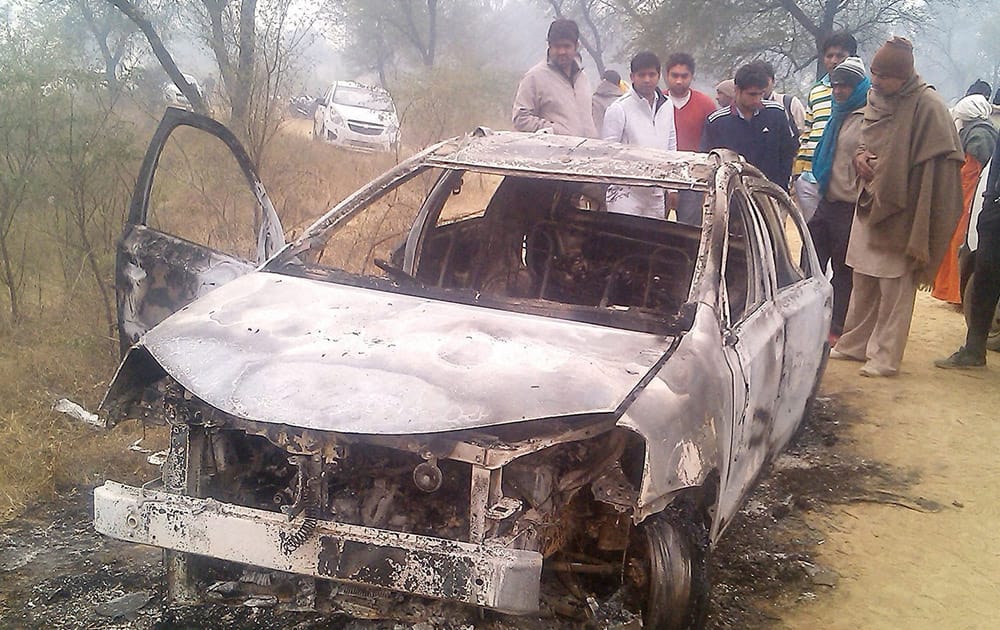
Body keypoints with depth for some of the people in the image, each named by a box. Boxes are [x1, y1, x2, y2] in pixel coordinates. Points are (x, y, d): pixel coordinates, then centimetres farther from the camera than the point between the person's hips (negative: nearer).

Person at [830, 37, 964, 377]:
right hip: (871, 203, 7)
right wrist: (860, 155, -2)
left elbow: (935, 166, -16)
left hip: (902, 211, -7)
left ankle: (885, 356, 5)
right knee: (863, 282, 15)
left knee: (895, 287, -1)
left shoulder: (927, 106, -15)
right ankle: (854, 343, 26)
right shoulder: (876, 98, 7)